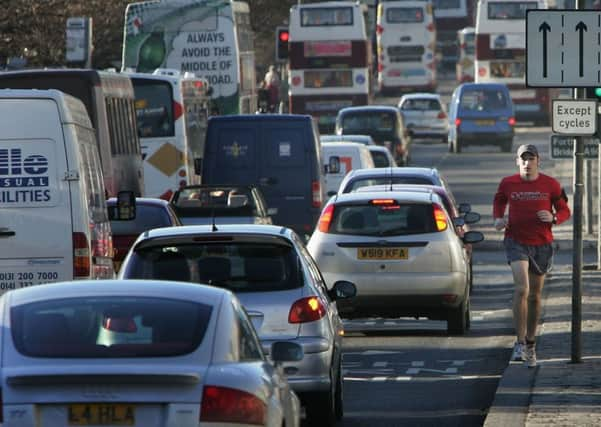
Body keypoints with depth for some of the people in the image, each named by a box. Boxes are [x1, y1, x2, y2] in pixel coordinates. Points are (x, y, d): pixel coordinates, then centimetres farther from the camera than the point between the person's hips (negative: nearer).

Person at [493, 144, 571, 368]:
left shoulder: (550, 184, -1)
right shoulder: (508, 184, 0)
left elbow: (564, 210, 7)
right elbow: (498, 201, 20)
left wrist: (553, 218, -15)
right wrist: (498, 219, 1)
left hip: (542, 244, 2)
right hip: (516, 242, -2)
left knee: (535, 295, 12)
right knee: (522, 289, -21)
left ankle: (530, 344, 28)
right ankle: (520, 344, -20)